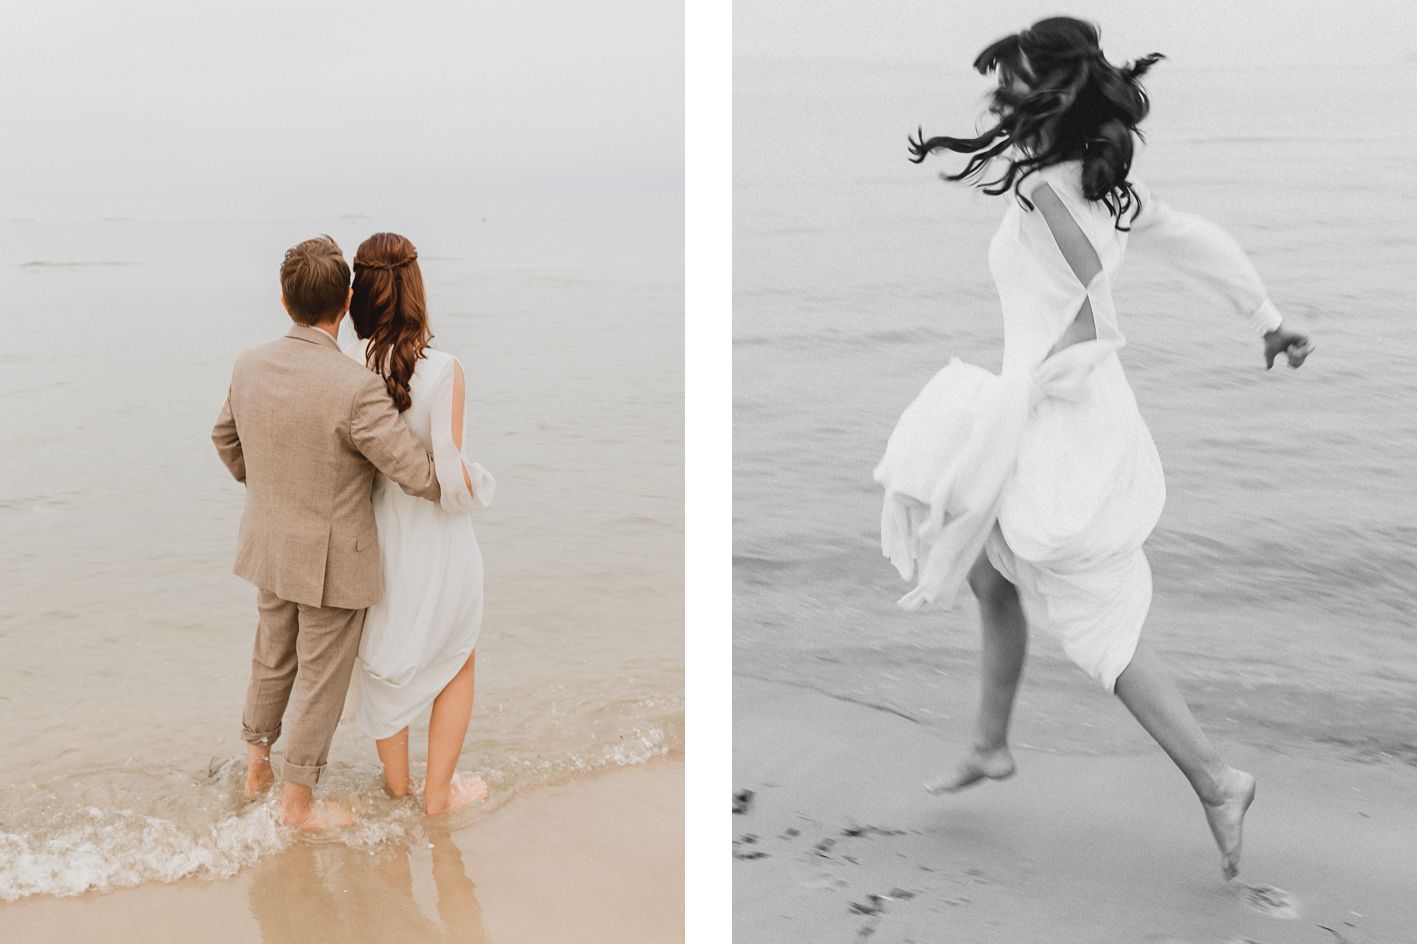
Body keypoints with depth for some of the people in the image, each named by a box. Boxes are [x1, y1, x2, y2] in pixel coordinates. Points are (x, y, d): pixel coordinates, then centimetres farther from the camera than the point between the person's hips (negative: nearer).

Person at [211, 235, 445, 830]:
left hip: (268, 549, 6)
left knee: (272, 661, 25)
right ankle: (298, 803, 26)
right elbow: (419, 475, -25)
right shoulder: (356, 389, -28)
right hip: (332, 561, -6)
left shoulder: (249, 366, -7)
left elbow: (225, 437, 12)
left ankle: (256, 770, 44)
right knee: (321, 681, 11)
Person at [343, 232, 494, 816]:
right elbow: (450, 478, -25)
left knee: (384, 662, 25)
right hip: (435, 541, -3)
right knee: (457, 662, 22)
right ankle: (439, 792, 31)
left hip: (371, 533, 4)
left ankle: (396, 782, 43)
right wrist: (478, 487, -4)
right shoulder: (442, 370, -23)